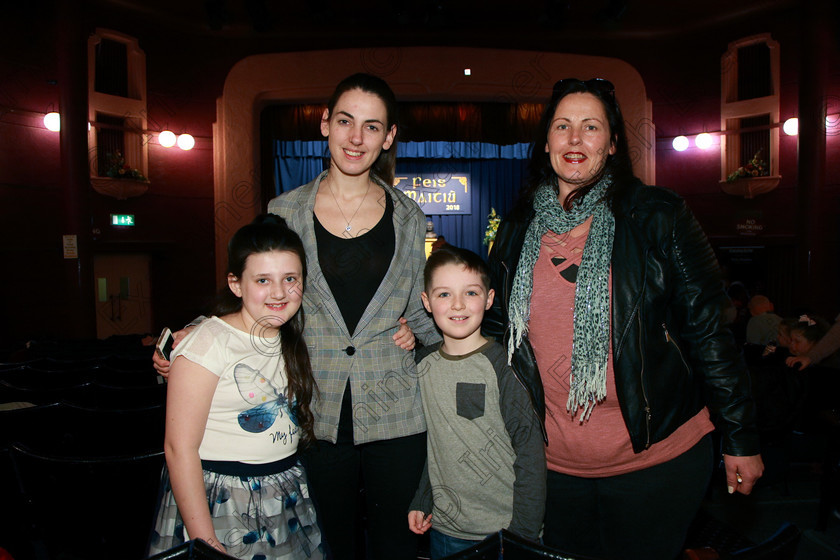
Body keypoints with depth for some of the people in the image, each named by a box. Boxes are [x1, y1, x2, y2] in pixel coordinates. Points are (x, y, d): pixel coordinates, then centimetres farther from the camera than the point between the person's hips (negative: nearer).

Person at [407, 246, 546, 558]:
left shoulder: (505, 365, -15)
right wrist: (421, 502, 9)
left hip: (504, 530, -4)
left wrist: (523, 532, -11)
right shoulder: (424, 364, 0)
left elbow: (530, 453, -12)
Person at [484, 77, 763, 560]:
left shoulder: (659, 217, -8)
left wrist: (742, 438, -4)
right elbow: (496, 329, 10)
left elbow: (709, 329, -6)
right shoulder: (518, 229, 2)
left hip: (657, 460, -2)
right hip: (554, 463, 3)